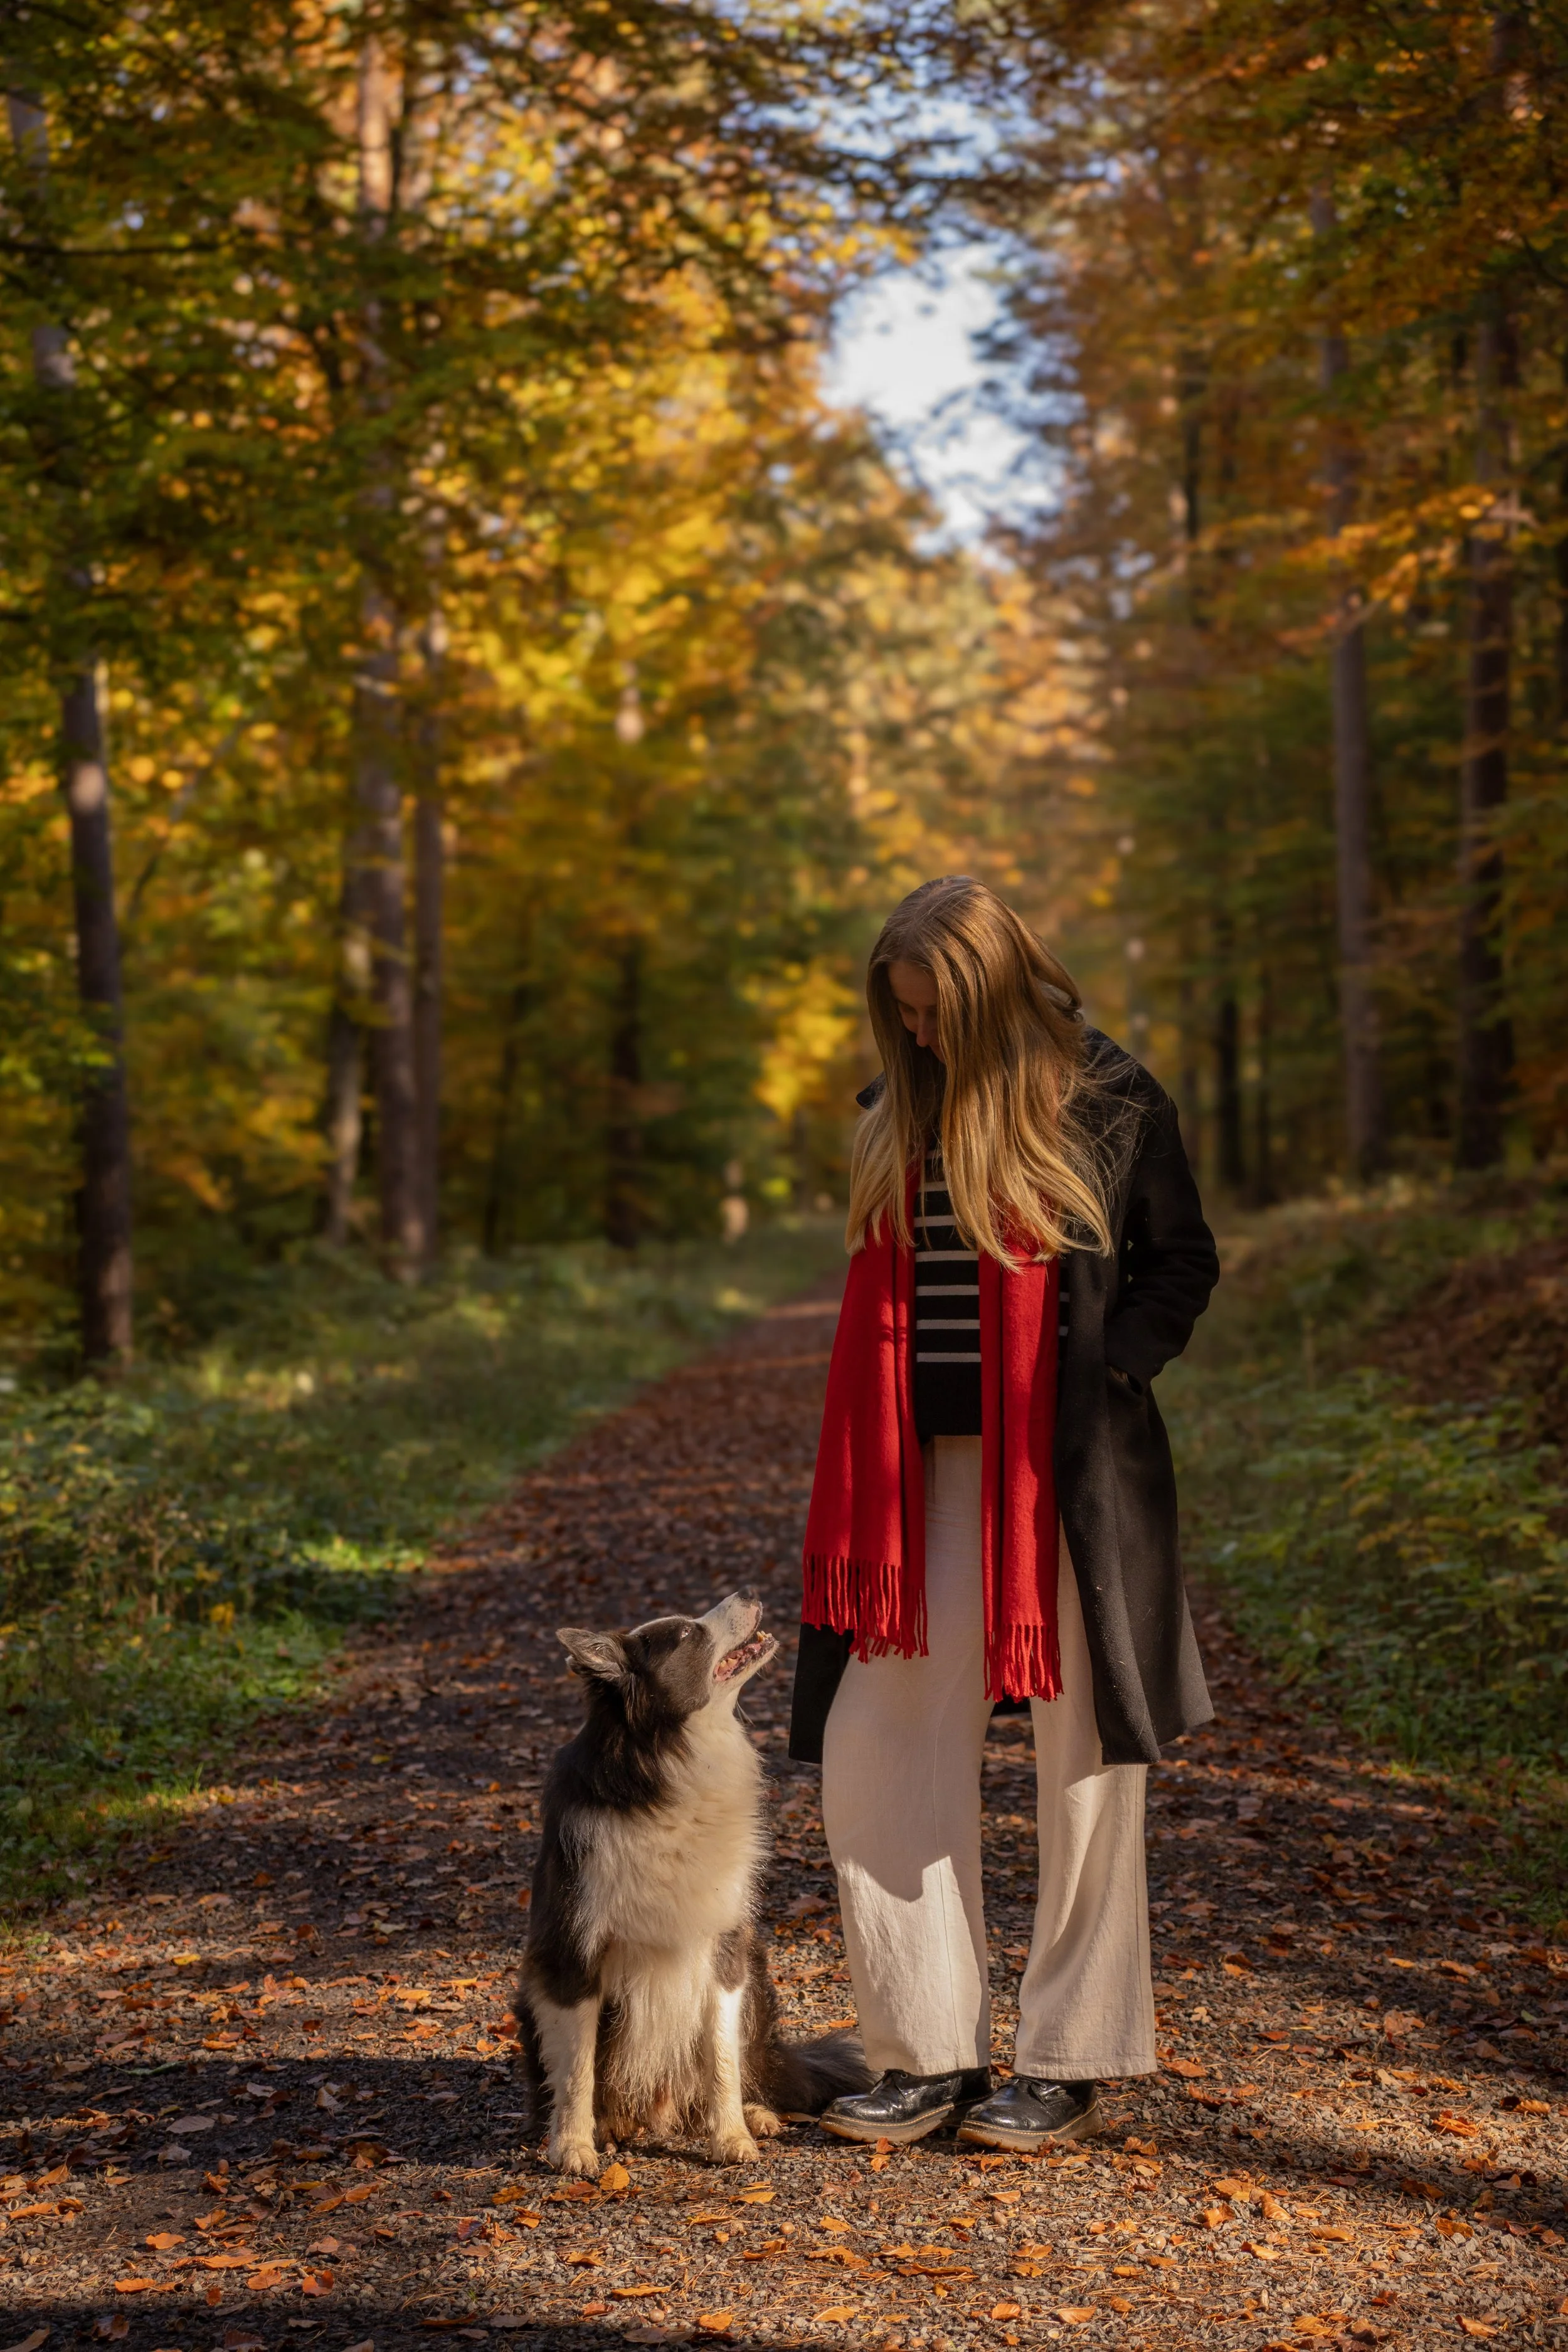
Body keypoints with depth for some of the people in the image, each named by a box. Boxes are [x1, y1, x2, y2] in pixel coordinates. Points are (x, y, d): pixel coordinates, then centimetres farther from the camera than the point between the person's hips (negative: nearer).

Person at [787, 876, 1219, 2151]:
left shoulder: (1108, 1101, -3)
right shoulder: (898, 1114, 11)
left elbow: (1182, 1262, 3)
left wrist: (1110, 1372, -13)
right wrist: (869, 1463, 7)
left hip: (1073, 1473, -5)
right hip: (928, 1472, 5)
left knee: (1082, 1761, 4)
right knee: (871, 1747, 3)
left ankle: (1070, 2062, 18)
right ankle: (930, 2053, 16)